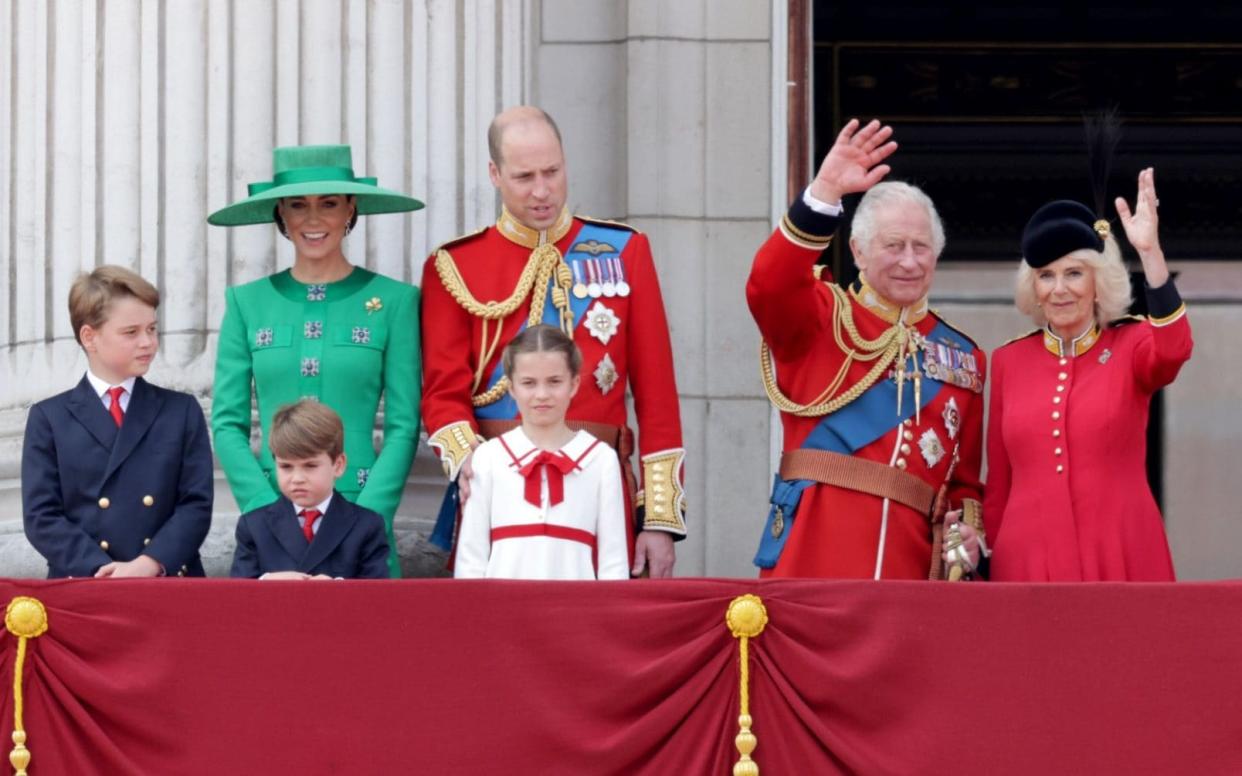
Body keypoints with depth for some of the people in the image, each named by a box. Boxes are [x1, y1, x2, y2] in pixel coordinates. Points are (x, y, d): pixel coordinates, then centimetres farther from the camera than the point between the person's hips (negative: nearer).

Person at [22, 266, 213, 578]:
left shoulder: (182, 412, 14)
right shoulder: (49, 419, 11)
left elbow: (197, 504, 6)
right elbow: (41, 515, 2)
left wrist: (150, 563, -11)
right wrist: (100, 570, -12)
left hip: (169, 584, 1)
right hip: (81, 590, -1)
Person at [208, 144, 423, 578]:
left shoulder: (394, 301, 3)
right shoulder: (248, 303, 8)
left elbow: (403, 427, 0)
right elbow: (227, 424, 5)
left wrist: (365, 518, -11)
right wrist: (270, 512, -7)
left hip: (361, 513, -1)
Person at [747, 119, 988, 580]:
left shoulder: (963, 357, 17)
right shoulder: (821, 321, 7)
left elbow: (965, 476, 20)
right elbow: (769, 285, -16)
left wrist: (968, 531, 0)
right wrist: (826, 192, -23)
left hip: (910, 567, 3)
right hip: (812, 559, -3)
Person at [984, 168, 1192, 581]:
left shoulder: (1131, 346, 4)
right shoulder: (1008, 360, 10)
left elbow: (1174, 349, -21)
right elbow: (998, 481, 14)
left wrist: (1150, 252, -29)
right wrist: (987, 562, 10)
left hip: (1120, 559, -2)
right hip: (1028, 561, 2)